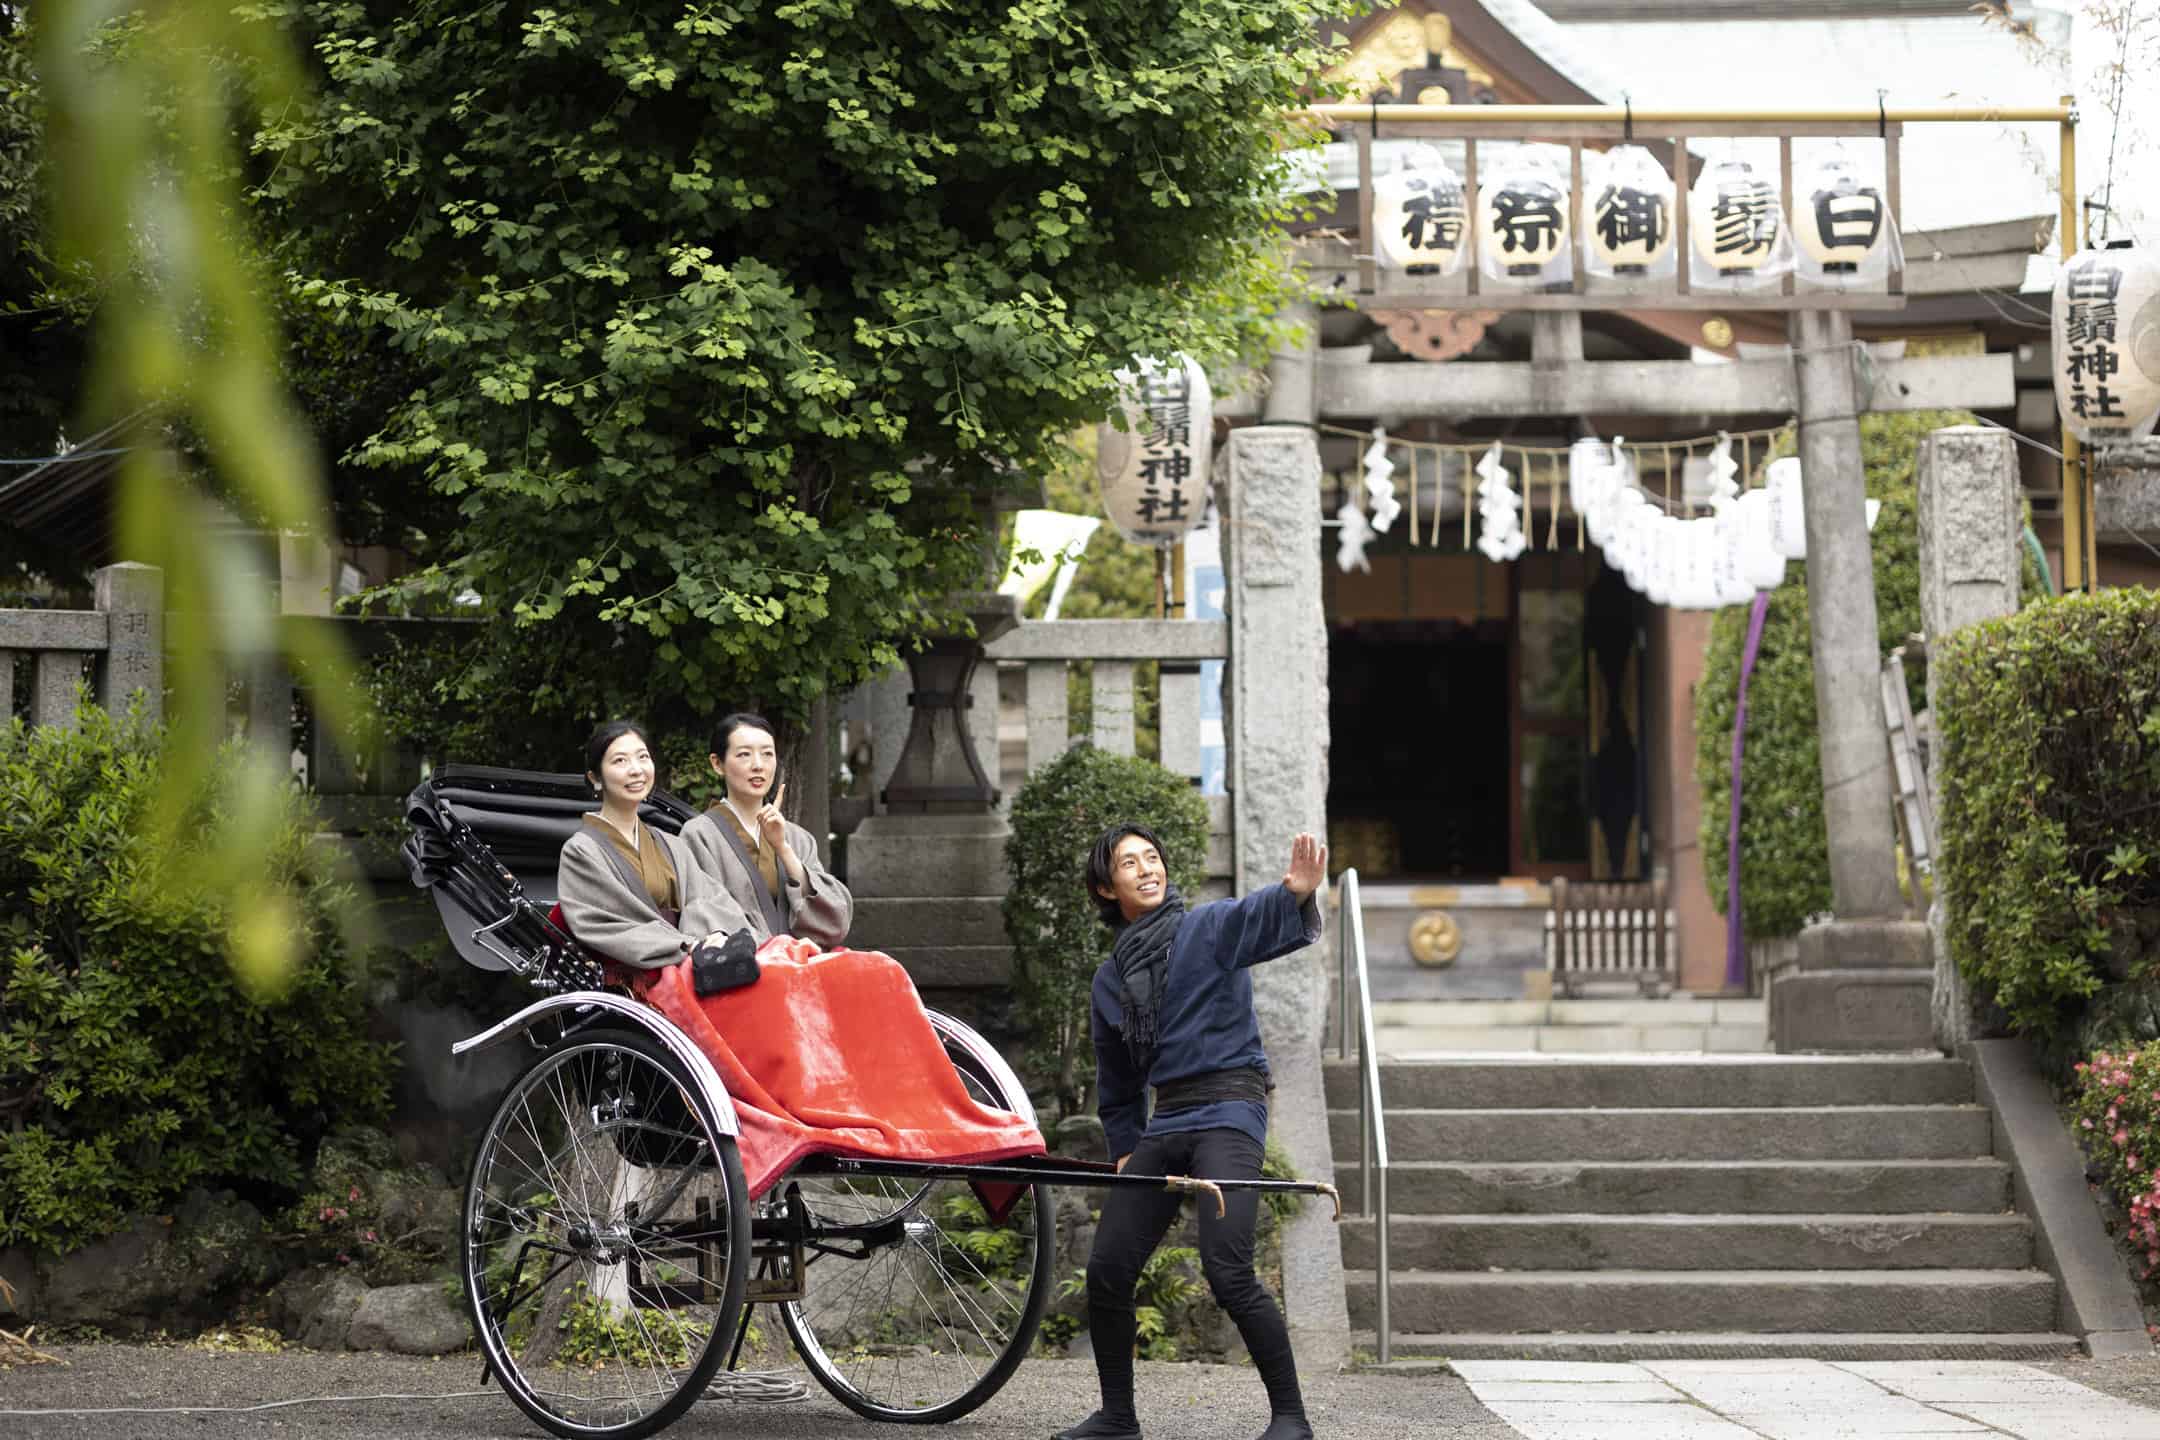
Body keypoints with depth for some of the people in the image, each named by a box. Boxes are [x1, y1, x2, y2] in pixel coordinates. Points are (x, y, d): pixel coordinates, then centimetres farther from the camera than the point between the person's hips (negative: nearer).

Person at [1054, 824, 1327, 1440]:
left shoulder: (1210, 927, 0)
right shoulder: (1111, 979, 17)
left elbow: (1263, 920, -23)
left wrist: (1298, 895, -45)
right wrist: (1124, 1149, 18)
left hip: (1228, 1111, -7)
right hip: (1164, 1123, 7)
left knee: (1227, 1270, -20)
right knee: (1106, 1270, 3)